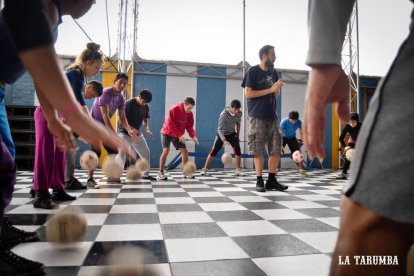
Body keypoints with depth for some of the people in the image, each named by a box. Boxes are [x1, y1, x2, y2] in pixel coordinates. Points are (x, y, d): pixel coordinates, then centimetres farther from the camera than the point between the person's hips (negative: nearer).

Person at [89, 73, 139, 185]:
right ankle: (90, 179, -13)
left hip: (105, 125, 8)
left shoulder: (121, 98, -1)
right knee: (96, 151, -17)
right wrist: (114, 134, -35)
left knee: (113, 150, 6)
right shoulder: (105, 93, -23)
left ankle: (111, 176, 17)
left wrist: (129, 130, -20)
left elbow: (122, 117, -2)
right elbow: (105, 116, -30)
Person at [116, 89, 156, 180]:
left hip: (137, 134, 7)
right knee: (122, 154, -18)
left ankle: (146, 174, 24)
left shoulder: (146, 107, 2)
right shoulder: (129, 103, -17)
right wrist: (132, 129, -28)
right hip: (125, 133, -6)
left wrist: (147, 129, -8)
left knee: (146, 153, 9)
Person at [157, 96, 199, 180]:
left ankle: (186, 172, 14)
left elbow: (189, 127, -3)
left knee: (185, 151, -1)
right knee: (166, 151, -19)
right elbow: (170, 125, -26)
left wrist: (193, 136, -22)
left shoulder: (190, 114, -8)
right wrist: (179, 135, -35)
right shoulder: (174, 110, -24)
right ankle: (160, 173, -9)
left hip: (179, 135, 5)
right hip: (167, 132, -5)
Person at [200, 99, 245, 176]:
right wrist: (224, 140, -45)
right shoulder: (224, 114, -31)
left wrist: (237, 134, 5)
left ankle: (238, 170, 3)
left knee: (238, 150, -9)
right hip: (222, 134, -4)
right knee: (213, 151, -5)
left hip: (232, 134, 4)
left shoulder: (239, 114, -14)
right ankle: (204, 169, 5)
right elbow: (219, 129, -32)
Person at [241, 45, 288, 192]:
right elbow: (248, 93, -11)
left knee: (276, 149, 2)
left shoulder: (273, 72, 15)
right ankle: (259, 181, 8)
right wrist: (270, 89, -13)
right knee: (258, 151, -2)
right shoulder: (252, 71, -2)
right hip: (257, 117, -6)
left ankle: (271, 180, 11)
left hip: (272, 116, 6)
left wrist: (278, 89, -3)